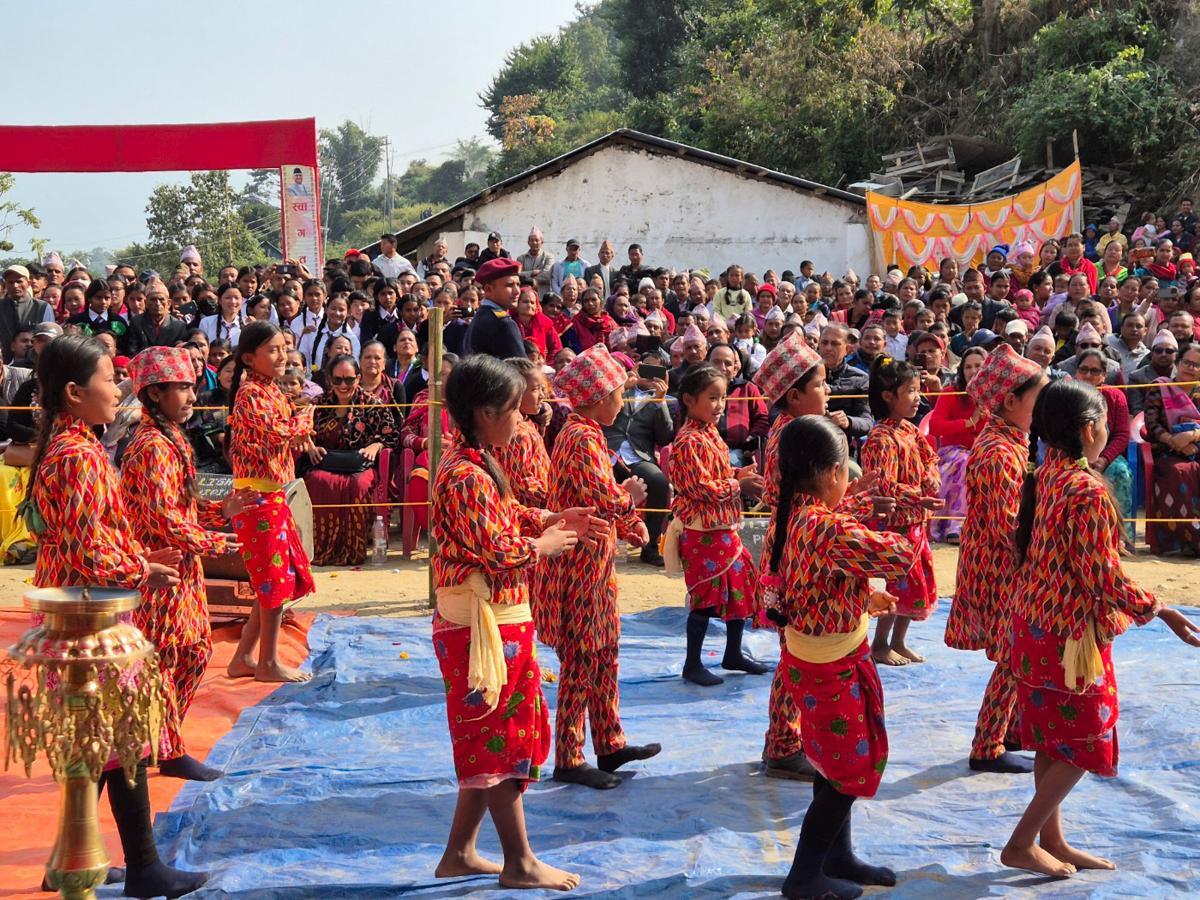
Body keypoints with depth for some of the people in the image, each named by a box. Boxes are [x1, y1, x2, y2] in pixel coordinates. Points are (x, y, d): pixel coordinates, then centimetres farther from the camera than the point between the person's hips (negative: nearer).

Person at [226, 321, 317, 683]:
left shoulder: (271, 390, 14)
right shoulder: (250, 393, -14)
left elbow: (291, 441, 19)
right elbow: (276, 434, -23)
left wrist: (298, 434, -3)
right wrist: (303, 419, -5)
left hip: (273, 494, 9)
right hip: (258, 495, -9)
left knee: (275, 581, 13)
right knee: (276, 577, -2)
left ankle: (243, 658, 20)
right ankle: (268, 663, 8)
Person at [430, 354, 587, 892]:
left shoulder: (474, 465, 11)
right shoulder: (468, 476, -21)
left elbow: (503, 516, 21)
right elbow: (497, 553, -24)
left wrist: (547, 520, 7)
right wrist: (543, 546, -8)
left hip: (495, 621, 10)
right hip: (485, 624, -10)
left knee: (488, 741, 16)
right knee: (504, 740, 0)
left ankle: (459, 853, 24)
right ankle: (519, 863, 12)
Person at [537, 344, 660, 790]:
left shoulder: (586, 434, 12)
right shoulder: (582, 439, -20)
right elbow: (605, 500, -28)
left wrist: (629, 523, 4)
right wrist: (631, 498, -7)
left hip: (595, 562, 10)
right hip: (580, 564, -10)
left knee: (604, 657, 17)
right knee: (580, 662, -2)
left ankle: (610, 744, 28)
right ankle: (568, 760, 6)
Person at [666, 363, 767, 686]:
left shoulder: (710, 435, 10)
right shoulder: (689, 442, -20)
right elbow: (703, 488, -24)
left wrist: (738, 475, 4)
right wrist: (739, 485, -15)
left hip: (724, 528, 10)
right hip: (702, 532, -10)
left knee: (741, 587, 15)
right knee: (705, 598, -2)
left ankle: (734, 654, 30)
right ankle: (692, 665, 11)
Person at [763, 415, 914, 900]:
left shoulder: (790, 516, -1)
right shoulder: (831, 529, -30)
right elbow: (899, 556, -31)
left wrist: (864, 597, 13)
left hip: (805, 653, 9)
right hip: (831, 667, -9)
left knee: (834, 762, 23)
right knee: (849, 771, 6)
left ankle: (838, 856, 38)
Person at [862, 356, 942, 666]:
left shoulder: (910, 430, 7)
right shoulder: (882, 439, -21)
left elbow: (929, 460, 17)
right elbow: (884, 487, -26)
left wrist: (931, 479, -4)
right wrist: (917, 499, -32)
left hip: (916, 521, 9)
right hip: (895, 522, -9)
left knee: (917, 583, 15)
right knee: (901, 584, -1)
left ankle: (898, 642, 27)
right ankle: (879, 645, 15)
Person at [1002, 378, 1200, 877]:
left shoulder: (1045, 477, 2)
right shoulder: (1087, 491, -23)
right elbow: (1104, 577, -21)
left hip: (1033, 622, 8)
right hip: (1070, 631, -8)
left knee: (1053, 741, 17)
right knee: (1081, 745, 5)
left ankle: (1052, 840, 28)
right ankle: (1021, 844, 9)